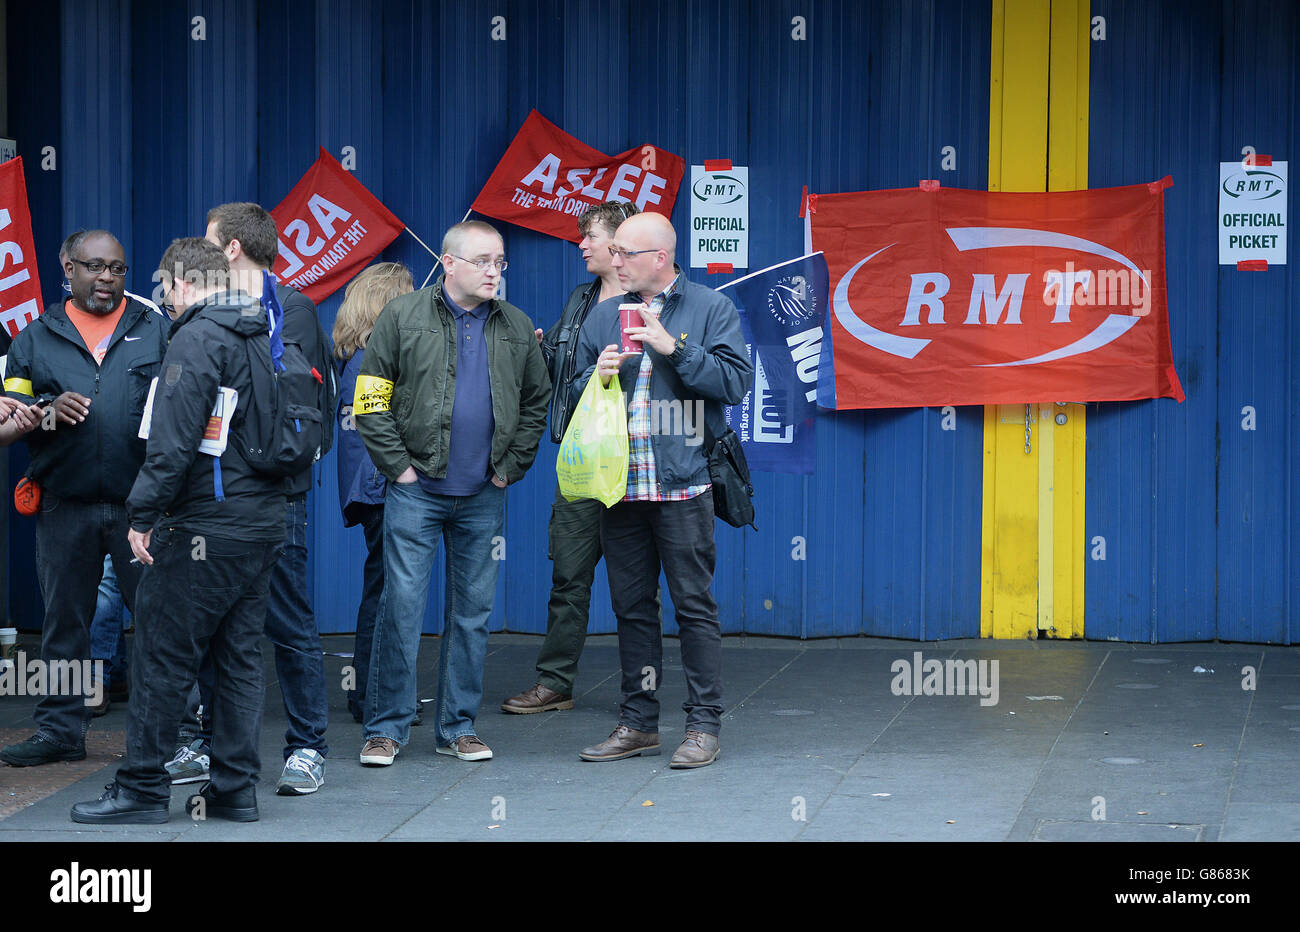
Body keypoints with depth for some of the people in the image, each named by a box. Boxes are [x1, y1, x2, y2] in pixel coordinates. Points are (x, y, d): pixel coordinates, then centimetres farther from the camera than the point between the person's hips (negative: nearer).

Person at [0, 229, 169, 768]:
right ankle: (60, 730, 16)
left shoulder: (155, 331, 9)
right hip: (65, 505, 2)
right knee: (64, 619, 8)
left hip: (141, 501, -2)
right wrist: (47, 412, -11)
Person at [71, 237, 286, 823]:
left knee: (161, 657, -1)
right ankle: (235, 789, 13)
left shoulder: (198, 338, -13)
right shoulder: (265, 336, 13)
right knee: (239, 658, 12)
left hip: (204, 530, -8)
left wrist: (144, 513, -16)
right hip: (264, 524, 8)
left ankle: (142, 790, 3)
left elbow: (175, 439, -20)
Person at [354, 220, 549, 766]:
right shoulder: (403, 317, -2)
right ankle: (386, 727, 2)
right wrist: (398, 465, -7)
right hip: (416, 491, -3)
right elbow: (370, 400, -2)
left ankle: (457, 727, 16)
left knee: (473, 613, 7)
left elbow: (536, 402, 15)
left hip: (483, 497, 3)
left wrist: (511, 467, 6)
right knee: (401, 607, -5)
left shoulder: (517, 328, 8)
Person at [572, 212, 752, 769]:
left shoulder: (711, 309, 2)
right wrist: (597, 376, -3)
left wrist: (674, 347, -15)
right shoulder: (603, 316, 16)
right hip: (619, 485, 5)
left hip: (682, 486, -5)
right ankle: (638, 722, 16)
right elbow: (574, 394, 19)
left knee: (694, 604, -4)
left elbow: (736, 382, -9)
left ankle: (704, 724, 0)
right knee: (631, 606, 9)